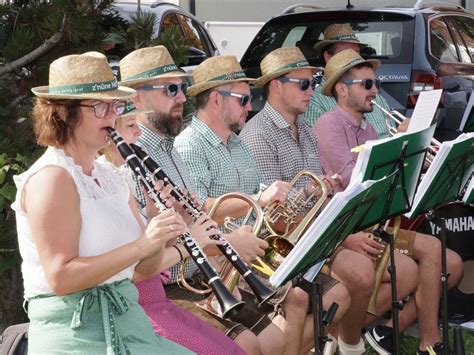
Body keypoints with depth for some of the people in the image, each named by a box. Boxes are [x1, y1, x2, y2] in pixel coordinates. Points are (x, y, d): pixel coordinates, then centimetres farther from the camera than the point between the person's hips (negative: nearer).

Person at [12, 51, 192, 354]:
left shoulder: (109, 177, 14)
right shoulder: (52, 178, -11)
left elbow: (142, 272, 13)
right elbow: (60, 278, -19)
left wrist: (161, 236, -8)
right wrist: (141, 245, -24)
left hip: (126, 322, 8)